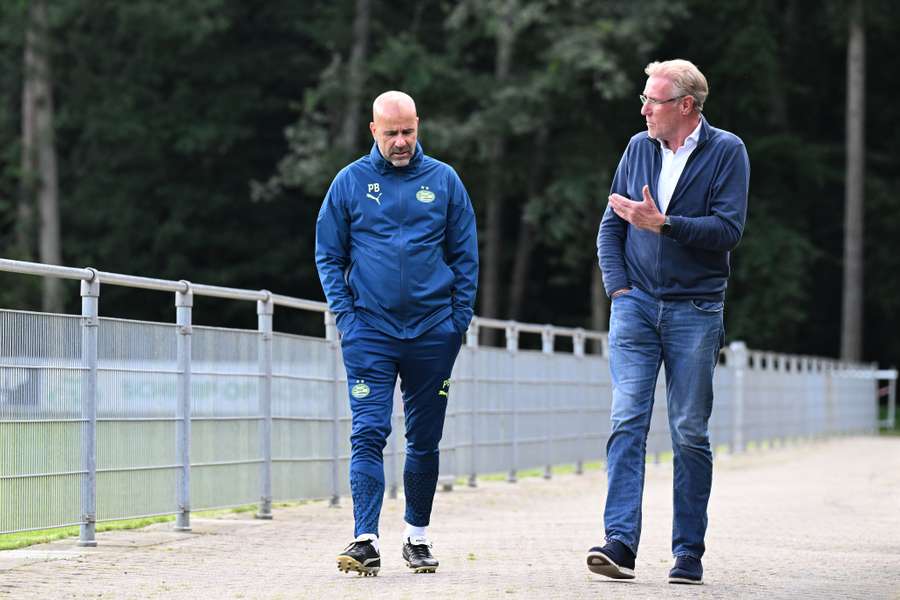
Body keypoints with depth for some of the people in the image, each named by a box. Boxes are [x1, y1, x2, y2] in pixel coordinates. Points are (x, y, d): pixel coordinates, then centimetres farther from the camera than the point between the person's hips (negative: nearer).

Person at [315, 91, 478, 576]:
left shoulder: (443, 180, 5)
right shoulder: (350, 182, 3)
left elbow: (465, 255, 8)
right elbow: (329, 255, 7)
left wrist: (460, 317, 0)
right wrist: (344, 314, -4)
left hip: (433, 331, 1)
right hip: (369, 330, -1)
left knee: (425, 440, 9)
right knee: (368, 432, -11)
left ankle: (417, 537, 22)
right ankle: (366, 541, -15)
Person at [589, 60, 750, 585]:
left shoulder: (726, 152, -3)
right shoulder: (639, 148, 10)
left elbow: (728, 230, -12)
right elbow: (612, 225, 12)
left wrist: (662, 224, -20)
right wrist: (618, 286, 0)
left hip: (695, 310, -3)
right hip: (636, 306, 3)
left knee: (690, 433, 2)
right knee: (627, 422, -10)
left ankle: (689, 554, 9)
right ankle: (620, 543, -16)